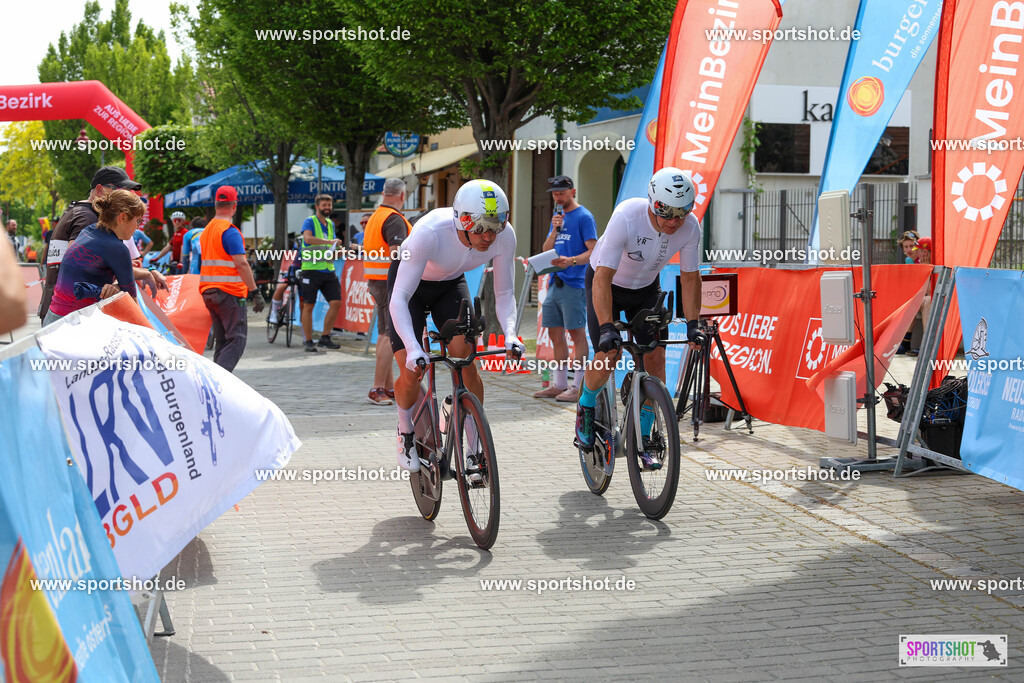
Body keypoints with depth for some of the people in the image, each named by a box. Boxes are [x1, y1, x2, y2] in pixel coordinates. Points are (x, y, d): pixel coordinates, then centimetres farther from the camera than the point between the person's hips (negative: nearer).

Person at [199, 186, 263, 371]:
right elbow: (241, 263, -19)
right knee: (237, 339, -7)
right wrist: (255, 292, -17)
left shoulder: (206, 230, 15)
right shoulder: (230, 231, -12)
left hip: (208, 292, 8)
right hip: (229, 293, -8)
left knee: (221, 340, 13)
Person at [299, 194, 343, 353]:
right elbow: (308, 238, -24)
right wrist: (330, 241, -28)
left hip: (328, 270, 6)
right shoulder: (310, 221, -4)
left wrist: (335, 251, 7)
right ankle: (308, 341, 8)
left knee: (336, 303, -4)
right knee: (308, 306, 0)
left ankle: (325, 338, 6)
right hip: (311, 270, -6)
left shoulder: (330, 224, 18)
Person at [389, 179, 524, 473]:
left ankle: (471, 453, -4)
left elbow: (504, 294, -16)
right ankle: (406, 432, 17)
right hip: (410, 284, -3)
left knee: (467, 362, -16)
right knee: (411, 372, -15)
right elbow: (399, 299, -39)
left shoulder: (504, 236, -29)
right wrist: (413, 348, -52)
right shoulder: (430, 232, -41)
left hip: (451, 284, 3)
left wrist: (510, 334, -35)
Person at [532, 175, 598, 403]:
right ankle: (559, 384, 16)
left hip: (574, 284, -8)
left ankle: (578, 387, -5)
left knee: (576, 333, -6)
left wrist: (571, 260, -28)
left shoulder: (583, 217, -5)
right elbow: (546, 250, 15)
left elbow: (593, 251, -12)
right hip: (555, 282, 8)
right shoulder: (557, 216, 18)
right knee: (555, 334, 9)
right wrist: (555, 230, -2)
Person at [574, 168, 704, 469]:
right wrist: (607, 328, -45)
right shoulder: (626, 217, -37)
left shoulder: (690, 226, -25)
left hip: (646, 288, 4)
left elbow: (690, 277, -10)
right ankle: (586, 408, 13)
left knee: (655, 355, -8)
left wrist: (692, 324, -14)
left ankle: (643, 440, 4)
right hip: (607, 283, -4)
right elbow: (603, 278, -37)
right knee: (609, 353, -18)